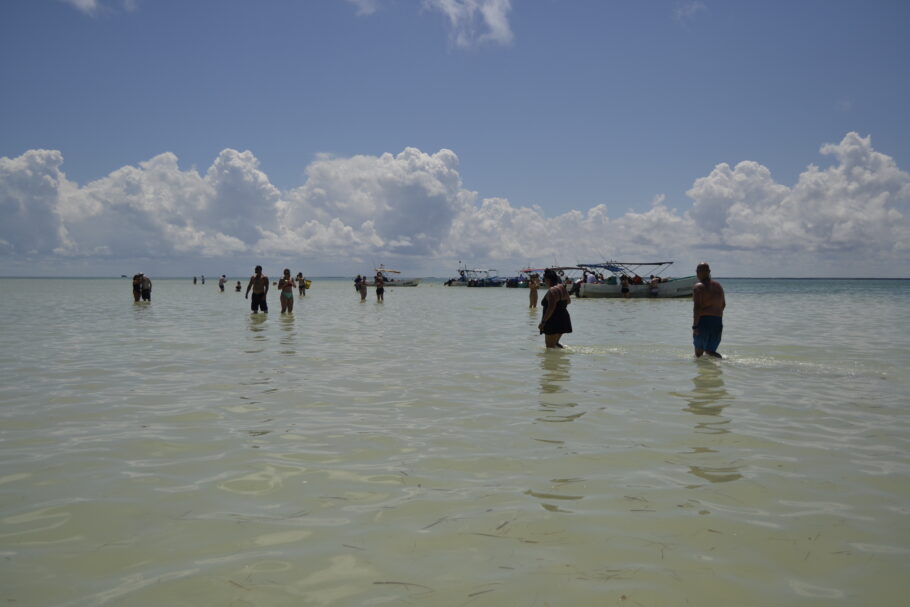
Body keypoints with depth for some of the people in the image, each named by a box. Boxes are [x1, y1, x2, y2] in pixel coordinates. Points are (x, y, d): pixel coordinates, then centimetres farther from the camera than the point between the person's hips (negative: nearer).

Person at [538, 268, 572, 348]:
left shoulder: (552, 291, -19)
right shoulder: (562, 287, 10)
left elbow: (551, 308, -26)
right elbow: (569, 301, 25)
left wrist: (543, 322, -22)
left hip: (554, 322, -10)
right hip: (563, 320, 10)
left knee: (550, 346, -3)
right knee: (554, 343, 22)